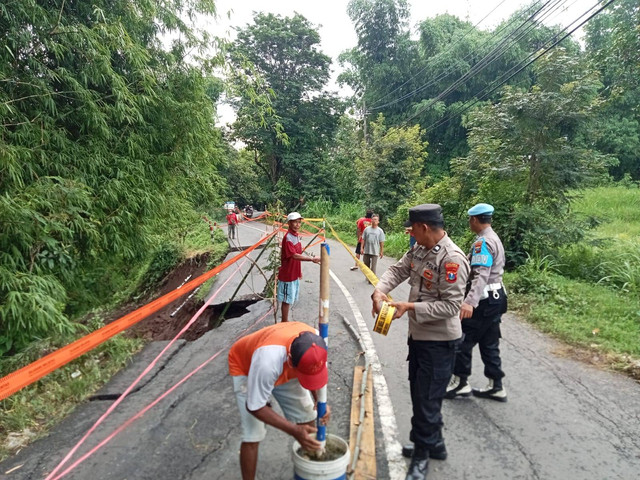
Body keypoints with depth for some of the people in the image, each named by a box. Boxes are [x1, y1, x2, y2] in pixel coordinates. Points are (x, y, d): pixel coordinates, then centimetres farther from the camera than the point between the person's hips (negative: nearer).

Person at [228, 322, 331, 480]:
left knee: (307, 417, 4)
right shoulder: (268, 359, -47)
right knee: (252, 436, -13)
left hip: (283, 368, 5)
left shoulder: (315, 343, -32)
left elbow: (316, 374, -6)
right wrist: (294, 431, -31)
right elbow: (255, 407, -30)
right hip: (245, 367, -4)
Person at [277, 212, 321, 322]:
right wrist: (312, 259, -36)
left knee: (290, 299, 18)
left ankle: (285, 321, 31)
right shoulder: (288, 238, -20)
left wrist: (299, 271, 18)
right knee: (287, 300, 3)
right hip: (287, 275, -9)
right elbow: (294, 256, -29)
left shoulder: (296, 236, 8)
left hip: (294, 274, 9)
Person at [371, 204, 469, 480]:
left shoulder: (452, 259, -25)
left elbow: (451, 305, -27)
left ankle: (422, 453, 28)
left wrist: (410, 307, -27)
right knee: (418, 392, 22)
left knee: (427, 398, 5)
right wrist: (380, 291, -14)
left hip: (439, 341, -9)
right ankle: (433, 444, 43)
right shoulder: (419, 250, 1)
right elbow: (398, 270, 5)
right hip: (418, 334, 9)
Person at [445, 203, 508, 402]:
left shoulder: (482, 242, -18)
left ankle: (460, 382, 11)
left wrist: (470, 301, -42)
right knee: (489, 344, 15)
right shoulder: (494, 239, 16)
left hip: (484, 300, -10)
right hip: (495, 297, 10)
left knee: (463, 340, 0)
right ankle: (496, 387, 22)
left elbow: (481, 275, -31)